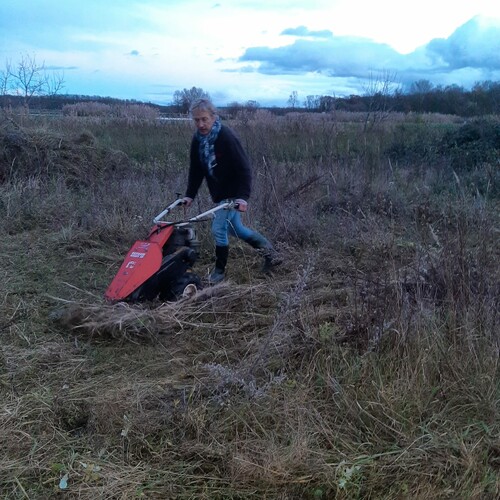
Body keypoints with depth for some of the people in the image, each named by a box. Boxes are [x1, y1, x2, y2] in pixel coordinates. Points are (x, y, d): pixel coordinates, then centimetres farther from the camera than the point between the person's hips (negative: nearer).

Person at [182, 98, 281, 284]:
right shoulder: (198, 139, -3)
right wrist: (190, 195, 2)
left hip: (232, 194, -8)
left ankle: (219, 270, 12)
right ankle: (270, 253, 31)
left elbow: (244, 168, -26)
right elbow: (196, 170, 7)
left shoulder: (226, 137, -24)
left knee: (219, 229, -9)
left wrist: (243, 197, -34)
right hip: (219, 194, 8)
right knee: (235, 228, 17)